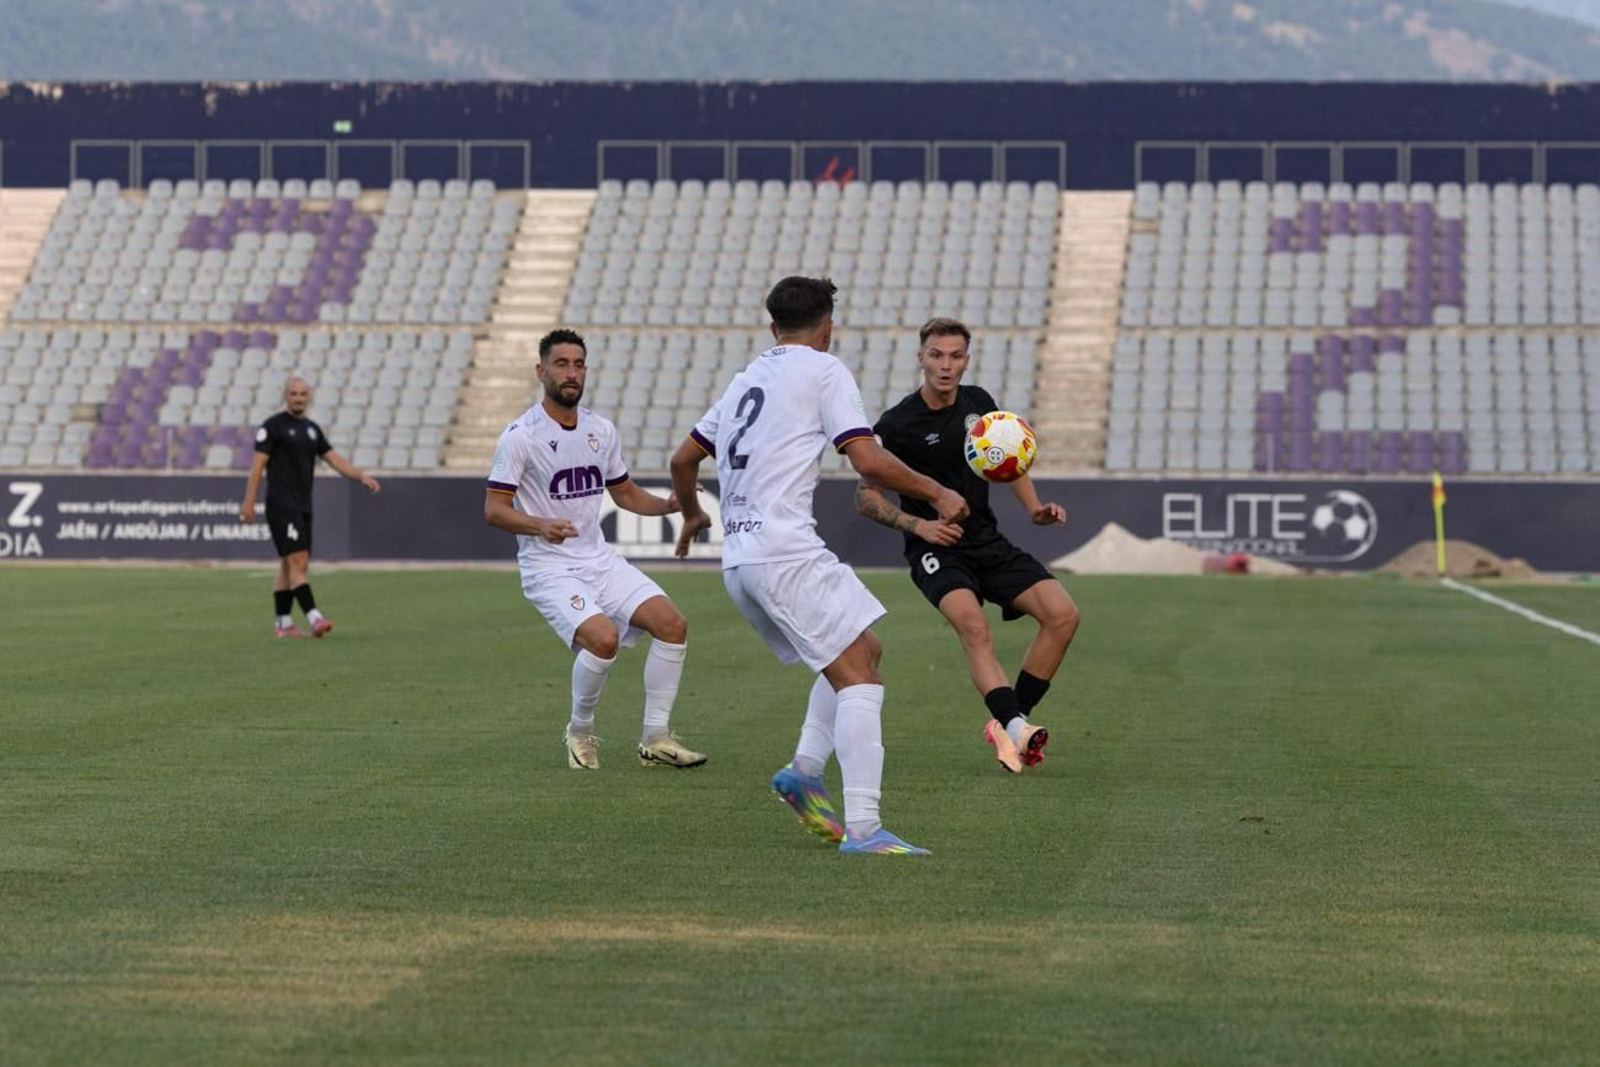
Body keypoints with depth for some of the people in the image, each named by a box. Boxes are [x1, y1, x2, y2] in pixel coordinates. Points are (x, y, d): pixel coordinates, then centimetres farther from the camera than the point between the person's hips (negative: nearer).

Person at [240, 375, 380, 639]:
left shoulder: (312, 429, 16)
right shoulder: (272, 426, -4)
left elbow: (335, 459, 13)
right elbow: (258, 463, -8)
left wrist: (361, 475, -4)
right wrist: (249, 502, -13)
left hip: (303, 507, 8)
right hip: (281, 505, -8)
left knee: (290, 566, 9)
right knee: (297, 562, -15)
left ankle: (282, 624, 13)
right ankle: (314, 618, -24)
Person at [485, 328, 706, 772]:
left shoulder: (601, 430, 8)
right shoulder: (521, 435, -11)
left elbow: (625, 493, 21)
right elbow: (493, 509, -12)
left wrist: (669, 504, 1)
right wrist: (541, 526, -30)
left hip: (600, 561, 6)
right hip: (548, 567, -6)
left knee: (672, 623, -10)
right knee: (603, 637, -29)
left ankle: (656, 738, 2)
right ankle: (580, 732, -2)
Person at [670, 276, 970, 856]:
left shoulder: (747, 378, 21)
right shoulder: (823, 370, 0)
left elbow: (683, 459, 27)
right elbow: (868, 461, -10)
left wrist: (691, 515, 45)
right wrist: (937, 493, 2)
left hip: (739, 558, 8)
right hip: (786, 550, -8)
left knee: (863, 652, 19)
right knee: (859, 674, -11)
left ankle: (805, 769, 4)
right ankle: (862, 827, -22)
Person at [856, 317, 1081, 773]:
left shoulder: (979, 403, 4)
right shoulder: (897, 424, -11)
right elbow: (866, 496, -5)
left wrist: (1034, 508, 6)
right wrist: (918, 524, -19)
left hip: (986, 541, 6)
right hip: (935, 549, -6)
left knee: (1063, 615, -11)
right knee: (972, 623, -34)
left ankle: (1007, 726, -4)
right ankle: (1015, 726, -45)